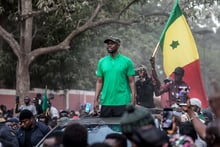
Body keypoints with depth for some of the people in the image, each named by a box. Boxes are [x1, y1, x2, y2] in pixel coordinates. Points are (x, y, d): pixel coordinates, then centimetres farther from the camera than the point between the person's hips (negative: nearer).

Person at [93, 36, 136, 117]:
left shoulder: (127, 61, 1)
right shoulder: (102, 62, 10)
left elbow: (131, 82, -1)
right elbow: (99, 82, 11)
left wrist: (133, 100, -9)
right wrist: (96, 100, 3)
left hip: (122, 102, -3)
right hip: (106, 103, 3)